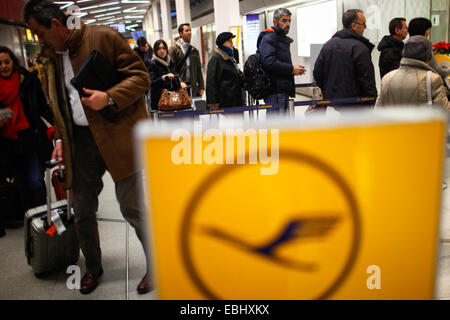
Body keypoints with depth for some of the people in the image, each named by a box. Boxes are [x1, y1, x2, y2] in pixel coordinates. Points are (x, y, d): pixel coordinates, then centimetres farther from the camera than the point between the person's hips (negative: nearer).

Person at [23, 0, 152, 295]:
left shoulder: (104, 37, -6)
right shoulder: (52, 56, 15)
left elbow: (141, 76, -8)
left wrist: (109, 98, -21)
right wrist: (61, 139, 15)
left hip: (117, 135, -6)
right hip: (81, 139, 7)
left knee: (132, 207, -3)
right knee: (83, 212, 12)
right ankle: (93, 267, 35)